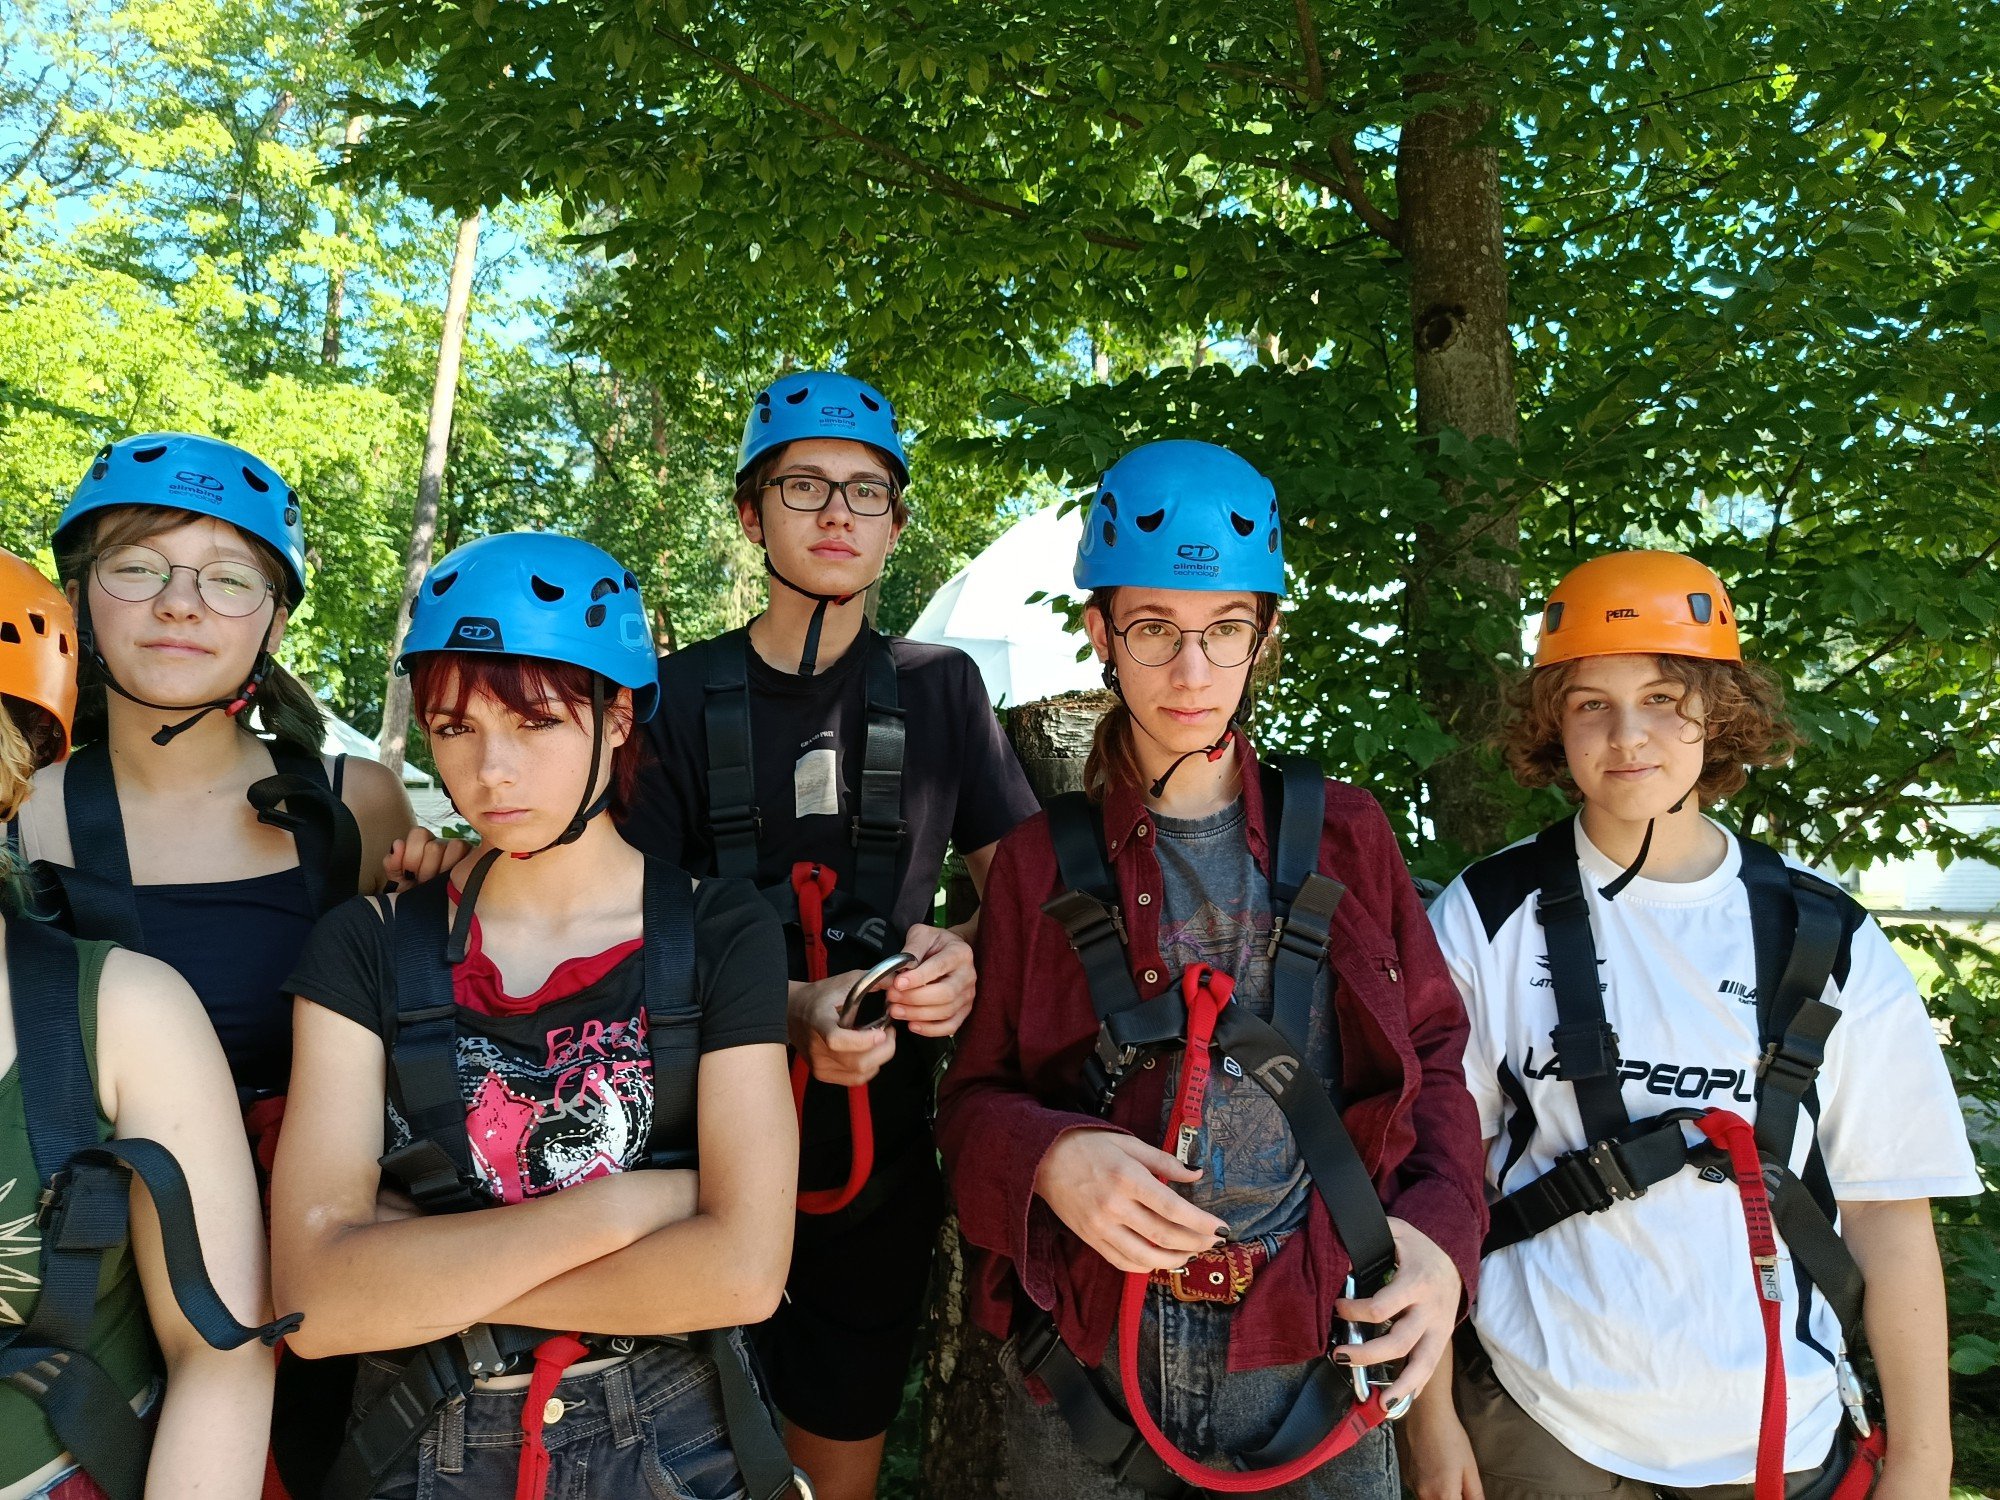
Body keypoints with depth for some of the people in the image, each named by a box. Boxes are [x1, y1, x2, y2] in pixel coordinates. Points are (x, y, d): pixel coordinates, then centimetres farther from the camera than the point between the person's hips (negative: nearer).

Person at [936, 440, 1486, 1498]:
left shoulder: (1343, 836, 3)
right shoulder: (1042, 863, 1)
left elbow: (1430, 1056, 6)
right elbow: (974, 1097, 2)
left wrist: (1440, 1230, -10)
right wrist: (1048, 1158, -18)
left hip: (1319, 1362, 1)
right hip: (1089, 1370, 0)